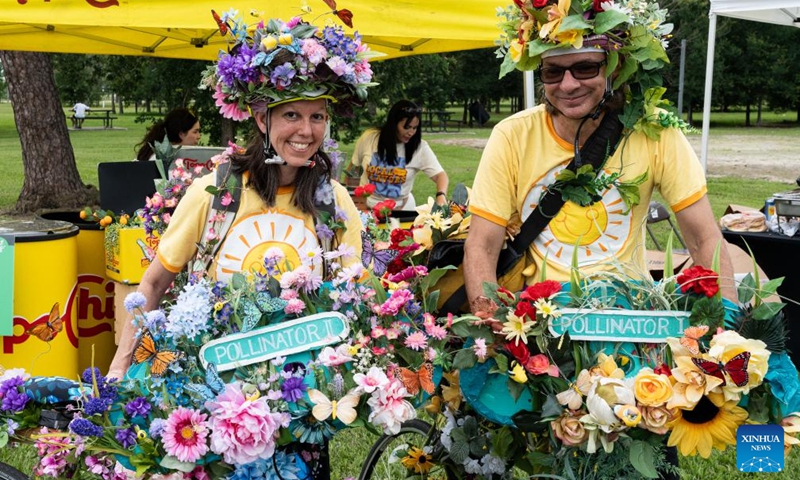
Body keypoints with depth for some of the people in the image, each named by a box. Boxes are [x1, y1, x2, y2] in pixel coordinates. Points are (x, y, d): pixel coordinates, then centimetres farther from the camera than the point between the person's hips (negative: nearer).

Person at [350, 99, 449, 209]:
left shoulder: (419, 147, -9)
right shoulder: (369, 137, -6)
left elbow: (440, 175, -10)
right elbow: (354, 167, 8)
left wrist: (441, 195, -32)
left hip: (401, 209, -1)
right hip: (367, 206, 2)